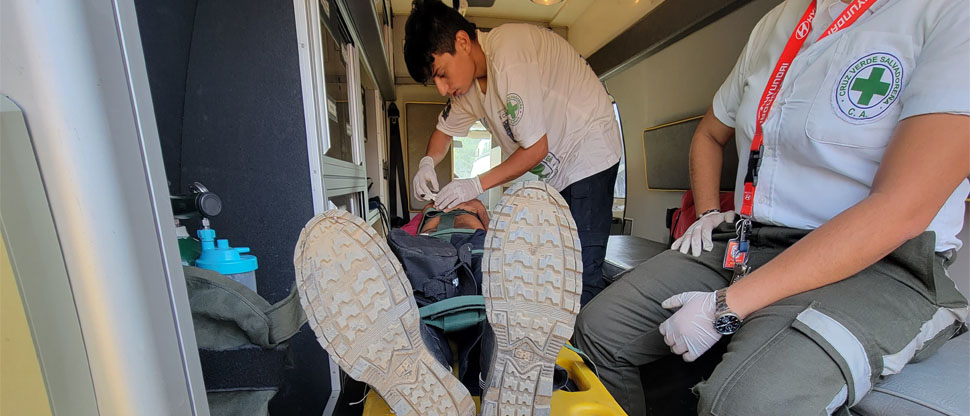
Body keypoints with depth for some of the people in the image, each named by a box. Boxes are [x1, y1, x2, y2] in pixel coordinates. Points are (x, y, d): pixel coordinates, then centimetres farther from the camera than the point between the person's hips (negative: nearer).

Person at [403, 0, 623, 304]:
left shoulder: (508, 57, -26)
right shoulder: (466, 77, 1)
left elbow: (535, 148, -23)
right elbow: (445, 129, 15)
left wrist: (477, 184, -18)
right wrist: (427, 162, -6)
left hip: (588, 152, -8)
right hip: (555, 168, 8)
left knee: (583, 276, -13)